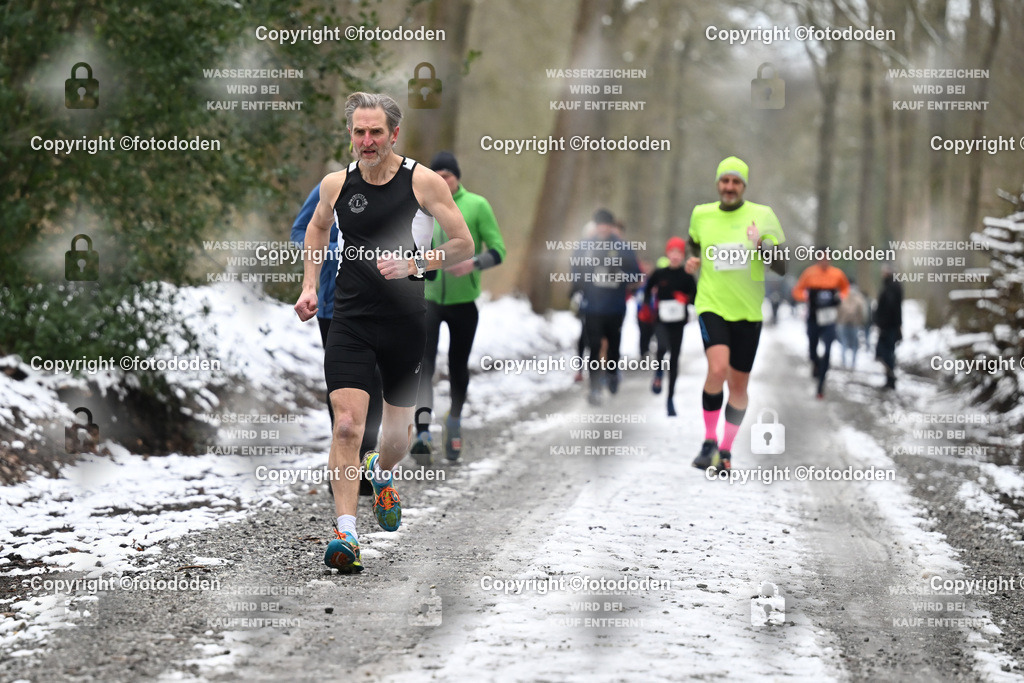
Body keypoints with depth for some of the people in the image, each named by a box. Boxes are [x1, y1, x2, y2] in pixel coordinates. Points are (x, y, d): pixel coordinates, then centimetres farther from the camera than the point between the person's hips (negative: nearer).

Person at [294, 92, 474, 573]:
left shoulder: (424, 182, -7)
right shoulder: (336, 185, 1)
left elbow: (464, 245, -4)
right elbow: (317, 227, 23)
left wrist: (413, 263, -18)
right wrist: (309, 285, 14)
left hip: (406, 321, 0)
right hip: (350, 321, 0)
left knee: (398, 429, 13)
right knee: (347, 425, -15)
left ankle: (383, 475, 49)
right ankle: (346, 533, -16)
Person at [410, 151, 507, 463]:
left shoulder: (477, 206, -5)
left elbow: (498, 250, -7)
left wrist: (473, 264, -25)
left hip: (463, 300, -1)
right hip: (427, 298, 1)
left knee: (458, 366, 13)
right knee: (423, 362, -17)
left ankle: (455, 418, 40)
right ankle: (422, 433, -25)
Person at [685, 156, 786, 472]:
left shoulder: (762, 215, -1)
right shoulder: (701, 214, 5)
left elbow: (783, 265, -1)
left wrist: (760, 245, -19)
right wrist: (691, 262, 5)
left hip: (748, 311, 1)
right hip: (712, 305, -1)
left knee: (738, 384, 7)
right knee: (717, 369, -24)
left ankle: (725, 450, 24)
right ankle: (709, 442, -9)